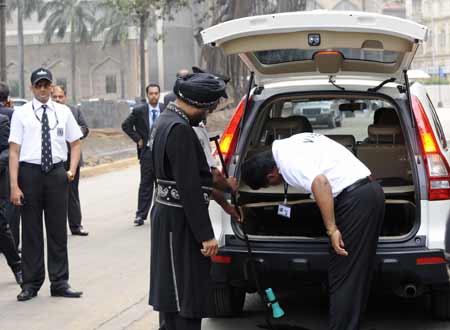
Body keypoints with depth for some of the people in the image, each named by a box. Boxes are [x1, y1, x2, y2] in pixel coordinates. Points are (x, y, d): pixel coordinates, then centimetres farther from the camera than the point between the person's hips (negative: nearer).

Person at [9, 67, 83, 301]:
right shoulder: (21, 114, -1)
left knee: (58, 229, 7)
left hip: (56, 172, 2)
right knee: (31, 229, 5)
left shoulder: (63, 112, 7)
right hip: (29, 171, -2)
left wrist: (72, 170, 1)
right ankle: (31, 284, 16)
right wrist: (14, 186, -11)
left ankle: (60, 283, 16)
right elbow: (14, 151, -5)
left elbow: (75, 143, 15)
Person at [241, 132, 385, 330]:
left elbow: (320, 182, -28)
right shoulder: (288, 145, 18)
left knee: (342, 276, -6)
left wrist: (331, 230, -27)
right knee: (357, 274, 14)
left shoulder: (288, 161, -12)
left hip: (355, 199, -10)